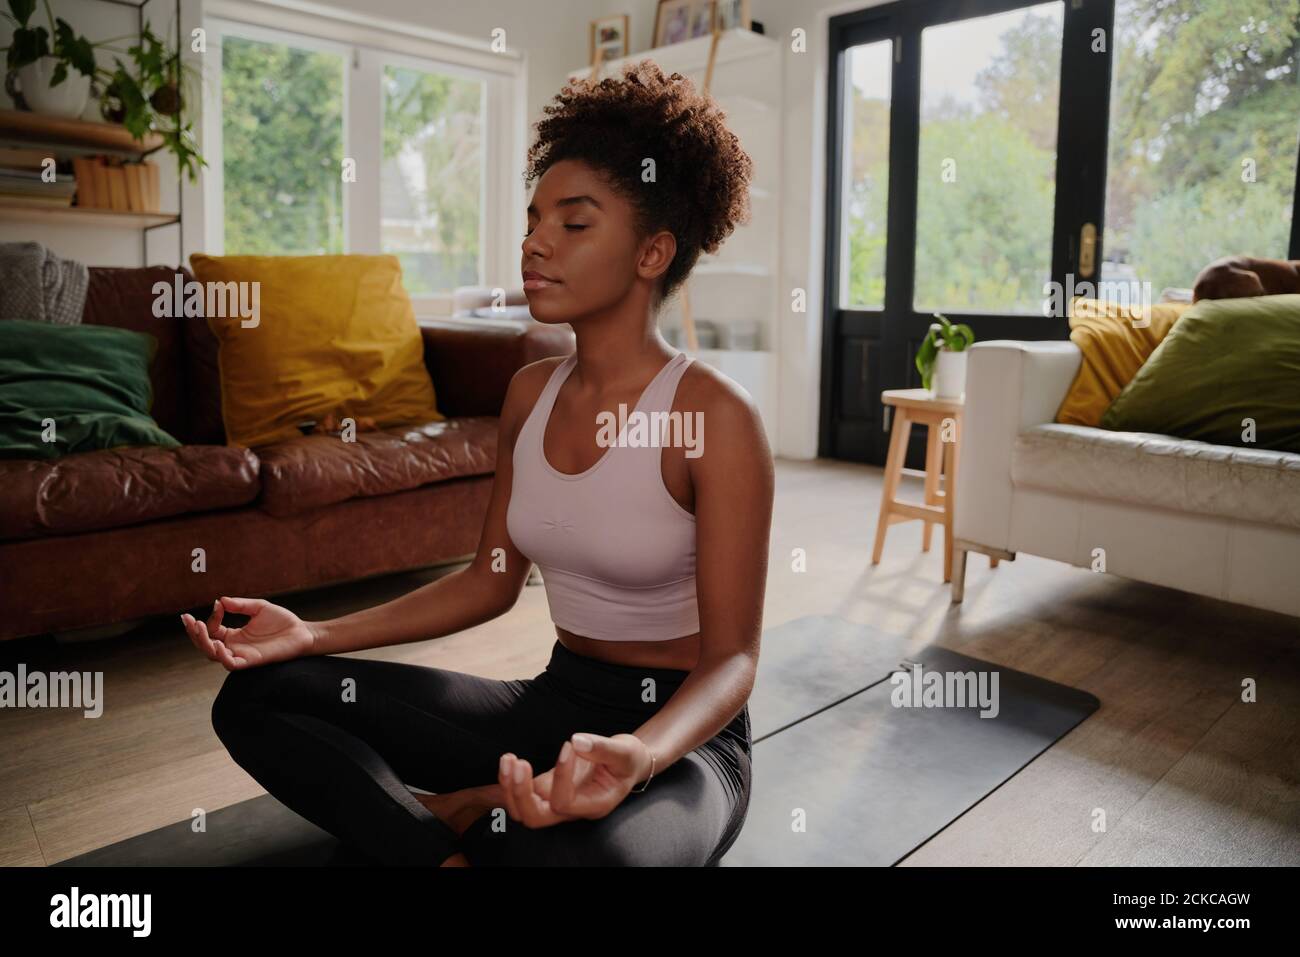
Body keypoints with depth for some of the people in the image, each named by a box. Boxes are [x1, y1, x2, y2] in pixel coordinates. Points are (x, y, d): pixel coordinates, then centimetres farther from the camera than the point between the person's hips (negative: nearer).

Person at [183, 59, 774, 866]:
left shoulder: (716, 415, -18)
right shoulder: (530, 392, 2)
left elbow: (732, 657, -17)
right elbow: (492, 580, 8)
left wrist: (635, 758, -38)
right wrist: (314, 635, 0)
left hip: (683, 736, -5)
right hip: (554, 704, 6)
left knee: (563, 848, -41)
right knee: (260, 696, -3)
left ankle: (464, 806, -9)